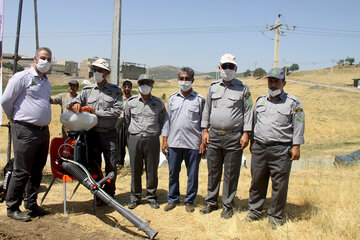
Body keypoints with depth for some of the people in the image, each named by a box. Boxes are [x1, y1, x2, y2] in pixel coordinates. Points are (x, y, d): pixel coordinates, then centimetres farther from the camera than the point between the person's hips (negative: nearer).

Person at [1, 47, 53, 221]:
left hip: (43, 131, 8)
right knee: (21, 172, -3)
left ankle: (31, 203, 27)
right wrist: (14, 117, 6)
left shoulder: (46, 82, 18)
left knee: (37, 171, 13)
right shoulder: (22, 77, -7)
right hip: (25, 131, -7)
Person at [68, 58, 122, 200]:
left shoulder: (115, 90, 2)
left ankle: (109, 194, 22)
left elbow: (117, 111, -9)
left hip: (109, 134, -2)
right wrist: (75, 104, -20)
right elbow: (75, 101, 4)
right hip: (92, 134, 2)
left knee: (111, 166, 2)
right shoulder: (87, 90, 11)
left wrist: (97, 112, -12)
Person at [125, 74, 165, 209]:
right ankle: (135, 197, 19)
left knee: (152, 170, 4)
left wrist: (156, 134, 10)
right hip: (134, 139, 1)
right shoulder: (131, 102, 7)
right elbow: (127, 120, 17)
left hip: (152, 140, 0)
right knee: (135, 170, 6)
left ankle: (151, 197, 18)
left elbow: (162, 121, 15)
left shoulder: (158, 103, 6)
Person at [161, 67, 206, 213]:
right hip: (174, 142, 2)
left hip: (193, 144, -2)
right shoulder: (172, 98, 11)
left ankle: (189, 201, 21)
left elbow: (204, 122, 3)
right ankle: (172, 199, 24)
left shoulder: (199, 99, 3)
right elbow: (167, 119, 13)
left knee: (192, 174, 6)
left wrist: (204, 142, -2)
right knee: (173, 173, 9)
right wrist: (164, 139, 7)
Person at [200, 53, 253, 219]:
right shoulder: (213, 87, 11)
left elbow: (248, 111, 1)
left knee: (231, 174, 4)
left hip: (234, 137, -3)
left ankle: (228, 205, 18)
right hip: (214, 136, 3)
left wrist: (246, 133, -6)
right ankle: (211, 202, 25)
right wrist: (205, 130, 9)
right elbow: (207, 109, 15)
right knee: (213, 171, 11)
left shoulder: (243, 88, 3)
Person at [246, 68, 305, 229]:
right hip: (259, 148, 4)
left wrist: (296, 146, -5)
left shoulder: (293, 102, 3)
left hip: (281, 150, -4)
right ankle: (254, 211, 25)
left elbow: (298, 125, 1)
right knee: (257, 181, 10)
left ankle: (275, 216, 17)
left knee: (279, 184, 2)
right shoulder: (260, 101, 16)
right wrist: (252, 142, 20)